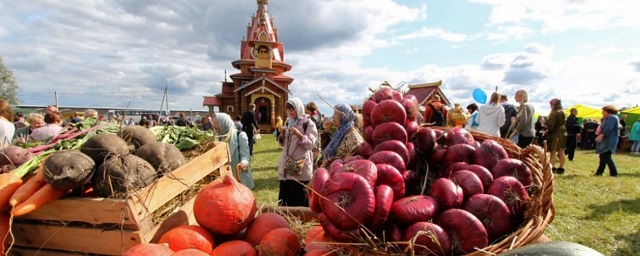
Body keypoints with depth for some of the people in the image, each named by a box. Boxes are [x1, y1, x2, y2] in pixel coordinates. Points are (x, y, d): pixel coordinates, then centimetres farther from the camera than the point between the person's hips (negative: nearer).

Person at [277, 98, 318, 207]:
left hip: (301, 166, -6)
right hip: (287, 164, 6)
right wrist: (282, 135, -2)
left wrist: (299, 134, -26)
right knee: (285, 195, 11)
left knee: (299, 198, -4)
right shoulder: (288, 122, 13)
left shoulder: (308, 123, -6)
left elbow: (311, 144, -13)